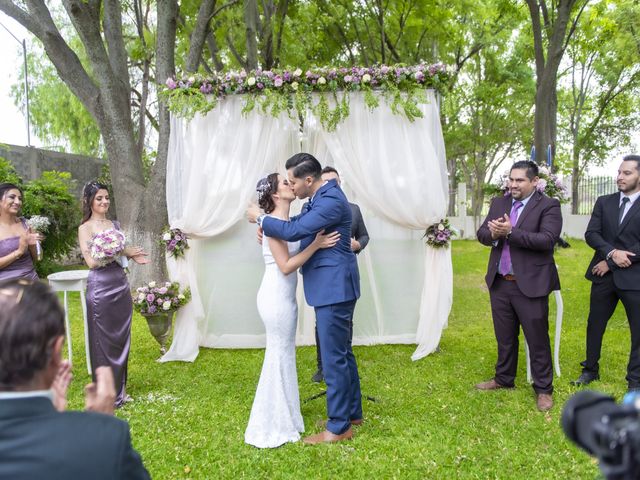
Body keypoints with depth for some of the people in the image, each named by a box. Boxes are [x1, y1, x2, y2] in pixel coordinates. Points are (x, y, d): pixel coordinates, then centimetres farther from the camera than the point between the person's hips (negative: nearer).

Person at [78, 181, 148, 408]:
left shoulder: (115, 225, 11)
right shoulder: (85, 228, -6)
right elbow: (91, 261, -15)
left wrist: (133, 257, -2)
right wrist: (123, 252, -15)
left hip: (121, 286, 6)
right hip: (100, 289, -6)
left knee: (122, 337, 12)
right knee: (103, 340, 5)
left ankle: (119, 389, 27)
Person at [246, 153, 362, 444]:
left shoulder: (331, 201, -20)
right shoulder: (319, 198, 12)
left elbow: (293, 231, -24)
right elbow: (298, 223, 25)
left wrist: (260, 218, -9)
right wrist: (267, 226, 6)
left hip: (334, 288, -11)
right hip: (333, 288, 11)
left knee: (334, 357, -3)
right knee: (342, 352, 18)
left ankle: (339, 427, 9)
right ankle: (352, 412, 32)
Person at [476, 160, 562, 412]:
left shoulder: (548, 206, -8)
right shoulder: (498, 203, 9)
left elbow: (547, 240, -21)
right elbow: (482, 233, 5)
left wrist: (510, 233, -25)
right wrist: (493, 234, -17)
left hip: (530, 285, -5)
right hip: (500, 283, 5)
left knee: (537, 340, 5)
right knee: (505, 337, 18)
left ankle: (543, 389, 20)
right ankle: (504, 379, 35)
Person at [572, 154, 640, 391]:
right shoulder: (604, 202, 6)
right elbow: (591, 234, -1)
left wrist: (610, 263, -14)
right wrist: (611, 252, -18)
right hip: (604, 276, 4)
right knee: (595, 325, 14)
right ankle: (591, 370, 31)